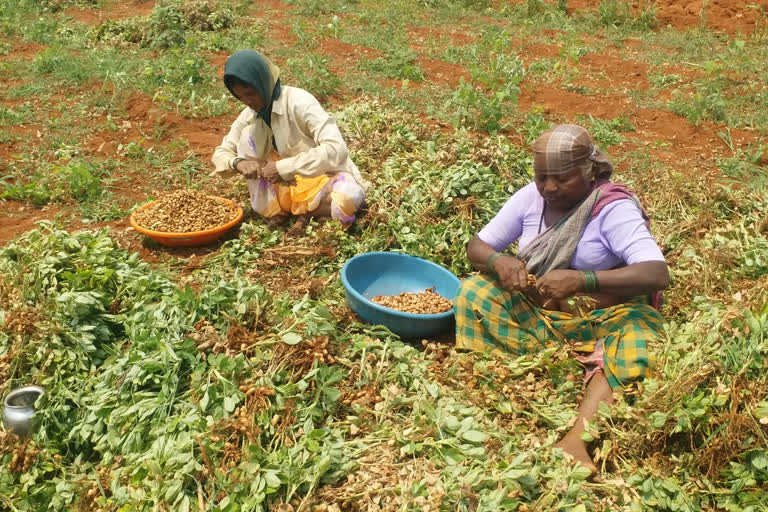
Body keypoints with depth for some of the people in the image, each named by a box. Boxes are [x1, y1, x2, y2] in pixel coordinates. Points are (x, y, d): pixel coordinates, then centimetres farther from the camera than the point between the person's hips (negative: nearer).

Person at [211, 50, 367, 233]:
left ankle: (302, 209, -9)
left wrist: (284, 168, -33)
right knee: (249, 134, -14)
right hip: (288, 183, 5)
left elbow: (336, 149, -31)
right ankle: (273, 210, -15)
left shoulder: (299, 102, -21)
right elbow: (220, 154, 4)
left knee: (347, 199, -39)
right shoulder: (249, 115, -3)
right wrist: (238, 162, -21)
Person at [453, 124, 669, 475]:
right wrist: (498, 261, -26)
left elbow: (657, 274, -30)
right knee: (474, 293, -17)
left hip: (602, 316, -4)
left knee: (638, 348, -35)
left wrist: (581, 280, -42)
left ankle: (576, 437, -44)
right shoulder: (530, 197, -4)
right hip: (536, 310, 4)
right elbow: (476, 246, 0)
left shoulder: (615, 209, -17)